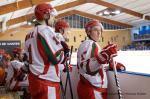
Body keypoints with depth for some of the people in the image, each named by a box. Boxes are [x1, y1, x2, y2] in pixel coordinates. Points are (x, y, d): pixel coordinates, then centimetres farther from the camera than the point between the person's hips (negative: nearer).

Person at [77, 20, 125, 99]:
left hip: (95, 88, 10)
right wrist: (102, 57, -40)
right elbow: (85, 67, -29)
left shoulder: (93, 45, 18)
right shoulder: (89, 44, -15)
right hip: (91, 90, -10)